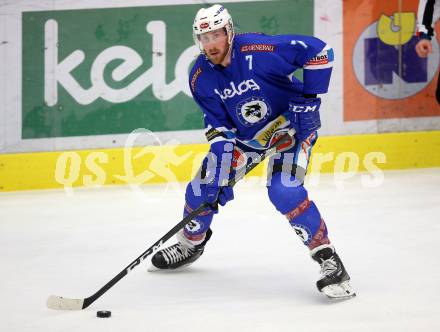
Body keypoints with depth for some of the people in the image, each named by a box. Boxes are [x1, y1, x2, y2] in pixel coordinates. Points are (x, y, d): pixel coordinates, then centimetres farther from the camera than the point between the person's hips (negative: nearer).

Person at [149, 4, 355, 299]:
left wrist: (309, 98, -23)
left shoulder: (259, 50, -29)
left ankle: (328, 258, -19)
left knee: (284, 191, -28)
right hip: (243, 134, 6)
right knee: (201, 189, 5)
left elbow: (318, 51, -25)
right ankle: (191, 244, 36)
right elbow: (218, 127, -7)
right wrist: (219, 174, -18)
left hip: (291, 125, -6)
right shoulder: (200, 78, -12)